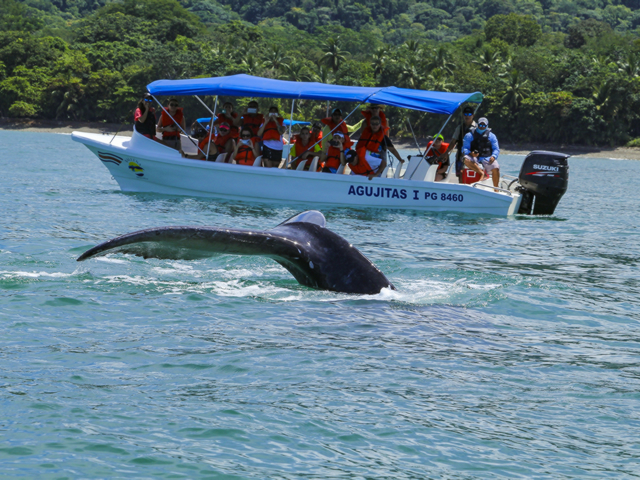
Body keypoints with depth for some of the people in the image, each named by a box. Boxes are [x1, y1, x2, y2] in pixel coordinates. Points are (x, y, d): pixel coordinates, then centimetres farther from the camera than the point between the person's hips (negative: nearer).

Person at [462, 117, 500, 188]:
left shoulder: (491, 136, 13)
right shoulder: (469, 135, 9)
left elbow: (496, 149, 7)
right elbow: (465, 149, 2)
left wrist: (493, 156, -16)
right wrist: (471, 153, -22)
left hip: (487, 158, 0)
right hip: (474, 158, 0)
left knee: (496, 168, -29)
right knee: (466, 159, -34)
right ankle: (482, 172, -36)